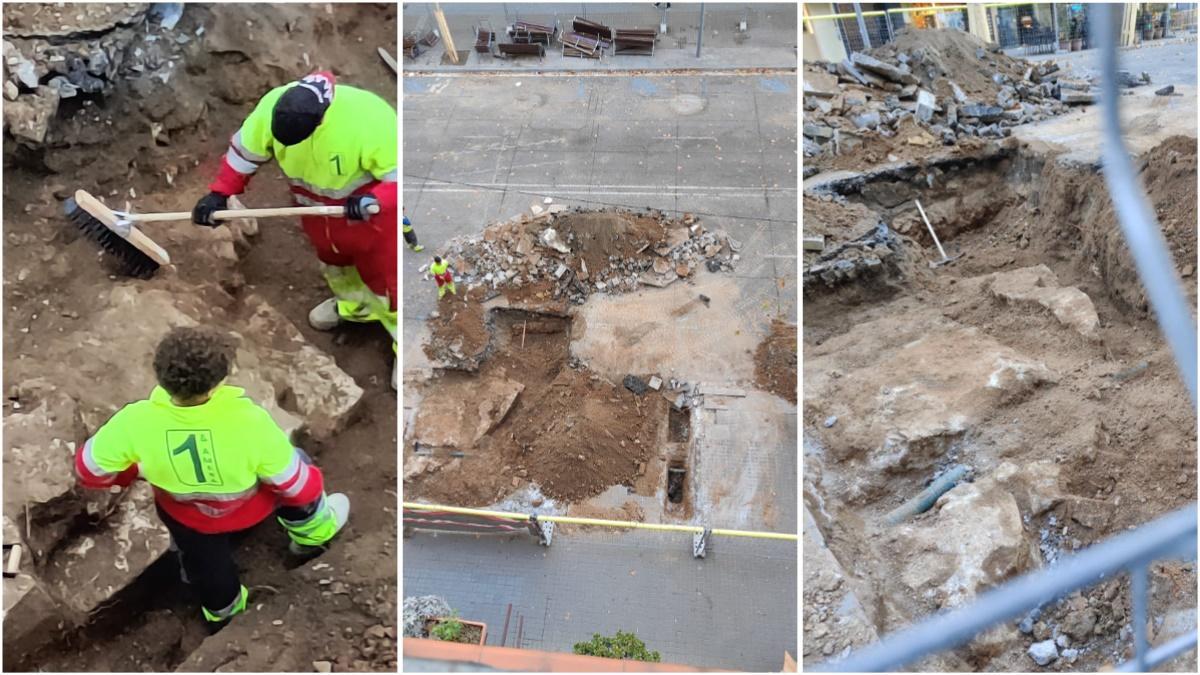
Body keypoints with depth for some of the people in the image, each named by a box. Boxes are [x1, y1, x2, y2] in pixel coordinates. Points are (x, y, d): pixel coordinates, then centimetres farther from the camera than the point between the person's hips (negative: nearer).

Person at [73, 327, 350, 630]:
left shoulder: (137, 423, -37)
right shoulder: (248, 421, -43)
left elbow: (88, 469, -15)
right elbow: (297, 486, -28)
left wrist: (135, 471, 5)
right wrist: (312, 484, -3)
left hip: (185, 515, 2)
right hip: (250, 506, -2)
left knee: (203, 558, 34)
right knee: (298, 479, 29)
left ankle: (222, 610, 66)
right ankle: (313, 534, 55)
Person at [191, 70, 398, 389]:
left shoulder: (369, 119, -40)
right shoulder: (272, 106, -24)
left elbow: (402, 174, -32)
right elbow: (244, 150, -6)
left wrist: (374, 202, -47)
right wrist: (219, 193, -8)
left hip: (369, 212, -6)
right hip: (317, 208, 6)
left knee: (384, 278, 2)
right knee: (333, 259, 29)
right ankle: (354, 303, 59)